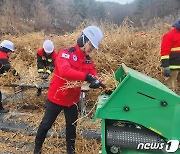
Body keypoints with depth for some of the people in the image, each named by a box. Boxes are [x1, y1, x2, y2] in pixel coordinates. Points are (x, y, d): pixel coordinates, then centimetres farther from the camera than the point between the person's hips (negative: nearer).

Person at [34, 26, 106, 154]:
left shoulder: (88, 60, 1)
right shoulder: (66, 53, -20)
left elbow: (93, 75, -7)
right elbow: (65, 71, -38)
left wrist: (97, 82, -32)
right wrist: (86, 77, -44)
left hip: (73, 100, 5)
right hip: (56, 97, -5)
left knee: (71, 126, 17)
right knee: (46, 124, 13)